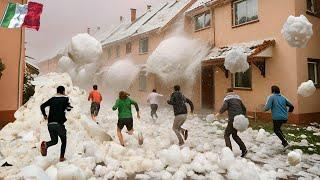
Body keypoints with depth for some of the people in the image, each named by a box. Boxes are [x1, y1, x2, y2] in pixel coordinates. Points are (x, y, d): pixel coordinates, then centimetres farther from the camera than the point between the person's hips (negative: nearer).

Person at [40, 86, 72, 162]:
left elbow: (42, 106, 10)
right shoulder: (65, 99, 1)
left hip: (50, 123, 4)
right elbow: (68, 108, -9)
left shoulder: (52, 99, 13)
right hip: (59, 123, -4)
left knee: (54, 141, 18)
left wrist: (44, 115, 21)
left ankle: (45, 144, -13)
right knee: (63, 141, 15)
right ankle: (62, 157, 11)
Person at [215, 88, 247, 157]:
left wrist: (218, 113, -12)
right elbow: (244, 109, 23)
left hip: (232, 119, -7)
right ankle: (244, 149, 16)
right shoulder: (238, 98, 20)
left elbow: (224, 106, -19)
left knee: (226, 134, 4)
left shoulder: (227, 98, 0)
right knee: (234, 135, 22)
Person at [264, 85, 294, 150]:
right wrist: (289, 111, 36)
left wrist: (265, 108, 9)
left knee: (276, 130, 6)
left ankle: (285, 143, -7)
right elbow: (291, 106, 17)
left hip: (277, 117, -7)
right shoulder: (283, 97, 13)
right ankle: (284, 141, 22)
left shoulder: (272, 97, -6)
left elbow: (267, 108, -14)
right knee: (278, 128, 25)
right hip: (284, 117, 7)